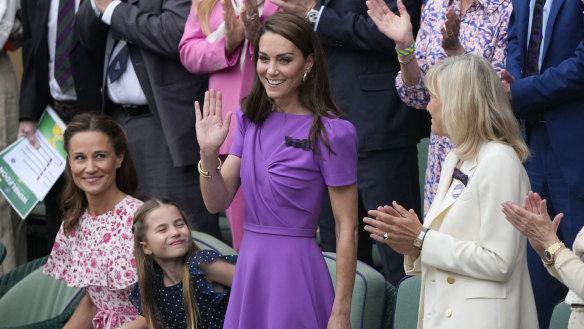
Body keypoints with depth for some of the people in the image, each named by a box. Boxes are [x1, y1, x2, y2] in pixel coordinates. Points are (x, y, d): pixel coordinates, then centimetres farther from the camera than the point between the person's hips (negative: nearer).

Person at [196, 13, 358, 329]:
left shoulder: (331, 132, -12)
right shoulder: (250, 118, 7)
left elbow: (347, 228, -12)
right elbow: (217, 202, 5)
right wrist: (208, 153, -13)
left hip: (295, 268, -6)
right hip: (248, 267, 6)